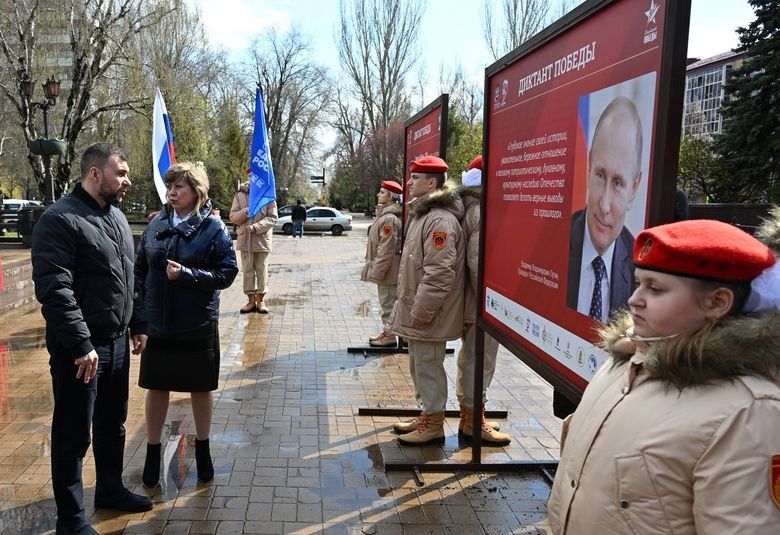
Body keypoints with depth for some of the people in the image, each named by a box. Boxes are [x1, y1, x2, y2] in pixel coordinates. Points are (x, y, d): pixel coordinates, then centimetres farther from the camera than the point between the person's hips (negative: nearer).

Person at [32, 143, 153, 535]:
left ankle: (110, 489, 38)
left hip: (117, 342, 8)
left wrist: (137, 325, 15)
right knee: (73, 434, 5)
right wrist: (81, 344, -23)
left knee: (112, 423, 20)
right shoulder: (59, 219, -15)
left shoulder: (117, 217, 12)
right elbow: (54, 289, -21)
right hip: (79, 348, -8)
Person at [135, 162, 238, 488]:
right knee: (156, 388, 12)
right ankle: (153, 452, 29)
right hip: (157, 324, 3)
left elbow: (227, 273, -11)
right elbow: (140, 269, 8)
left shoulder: (212, 227, -7)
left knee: (201, 389, 12)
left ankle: (202, 449, 32)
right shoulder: (156, 225, 3)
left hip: (198, 326, -2)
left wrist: (186, 274, -21)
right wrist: (141, 306, -2)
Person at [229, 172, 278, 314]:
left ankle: (261, 300, 14)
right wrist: (245, 212, -16)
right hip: (245, 238, 2)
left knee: (262, 270, 4)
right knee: (248, 270, 6)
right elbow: (233, 217, 4)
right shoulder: (240, 195, 5)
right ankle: (251, 300, 14)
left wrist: (256, 227, -17)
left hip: (262, 238, -2)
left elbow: (273, 217, -5)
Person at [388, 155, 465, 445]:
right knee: (418, 366, 20)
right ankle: (426, 415, 35)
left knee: (428, 366, 1)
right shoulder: (422, 214, 14)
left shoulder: (440, 220, -20)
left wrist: (419, 313, -22)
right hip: (415, 310, 10)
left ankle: (433, 425, 16)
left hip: (428, 316, -10)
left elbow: (439, 275, -26)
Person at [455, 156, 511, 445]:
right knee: (480, 362, 2)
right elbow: (478, 262, -26)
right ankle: (474, 421, 14)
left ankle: (468, 416, 31)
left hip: (468, 301, 10)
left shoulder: (468, 210, 10)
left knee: (468, 358, 18)